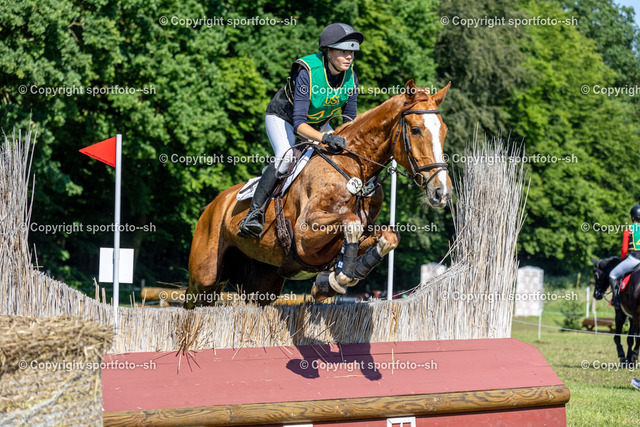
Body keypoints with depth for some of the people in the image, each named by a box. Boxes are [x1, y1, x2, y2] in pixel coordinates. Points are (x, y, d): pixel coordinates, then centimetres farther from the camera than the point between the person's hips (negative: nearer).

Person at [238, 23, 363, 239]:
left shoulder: (351, 77, -16)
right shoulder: (307, 73, -34)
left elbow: (349, 118, -6)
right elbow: (298, 124, -39)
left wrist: (345, 138, -26)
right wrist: (326, 138, -53)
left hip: (317, 124, 7)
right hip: (282, 117, -7)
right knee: (286, 156, -31)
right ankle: (254, 214, -31)